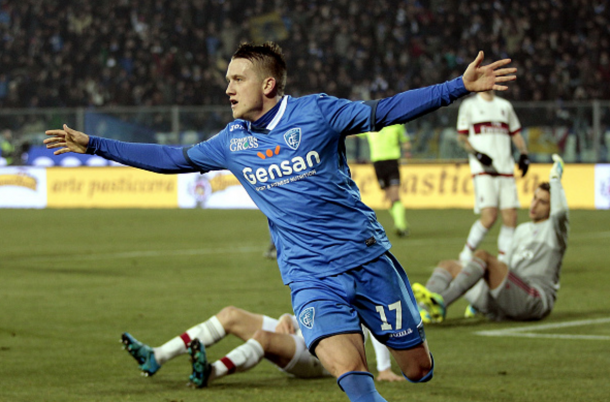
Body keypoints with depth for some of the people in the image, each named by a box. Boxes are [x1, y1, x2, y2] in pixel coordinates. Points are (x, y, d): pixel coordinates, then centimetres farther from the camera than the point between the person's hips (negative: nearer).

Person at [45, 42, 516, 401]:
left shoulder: (315, 111, -5)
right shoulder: (232, 141, 7)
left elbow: (384, 112, -6)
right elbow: (173, 159, 18)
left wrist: (460, 86, -14)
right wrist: (93, 145, 18)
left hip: (366, 257, -1)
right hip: (310, 276, 1)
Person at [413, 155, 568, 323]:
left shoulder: (554, 229, 5)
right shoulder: (522, 230, 29)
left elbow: (559, 211, -21)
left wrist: (555, 178, -5)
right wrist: (478, 300, 30)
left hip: (535, 301, -8)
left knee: (482, 255, -29)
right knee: (448, 266, -1)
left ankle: (441, 303, -47)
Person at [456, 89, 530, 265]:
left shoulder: (505, 106, 19)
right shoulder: (469, 104, 5)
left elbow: (516, 133, 23)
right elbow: (461, 137, 1)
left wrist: (523, 154, 5)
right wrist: (477, 153, -15)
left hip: (506, 169, 5)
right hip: (482, 170, -5)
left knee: (510, 217, -4)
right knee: (489, 216, -16)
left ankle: (504, 261, 6)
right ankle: (466, 255, 2)